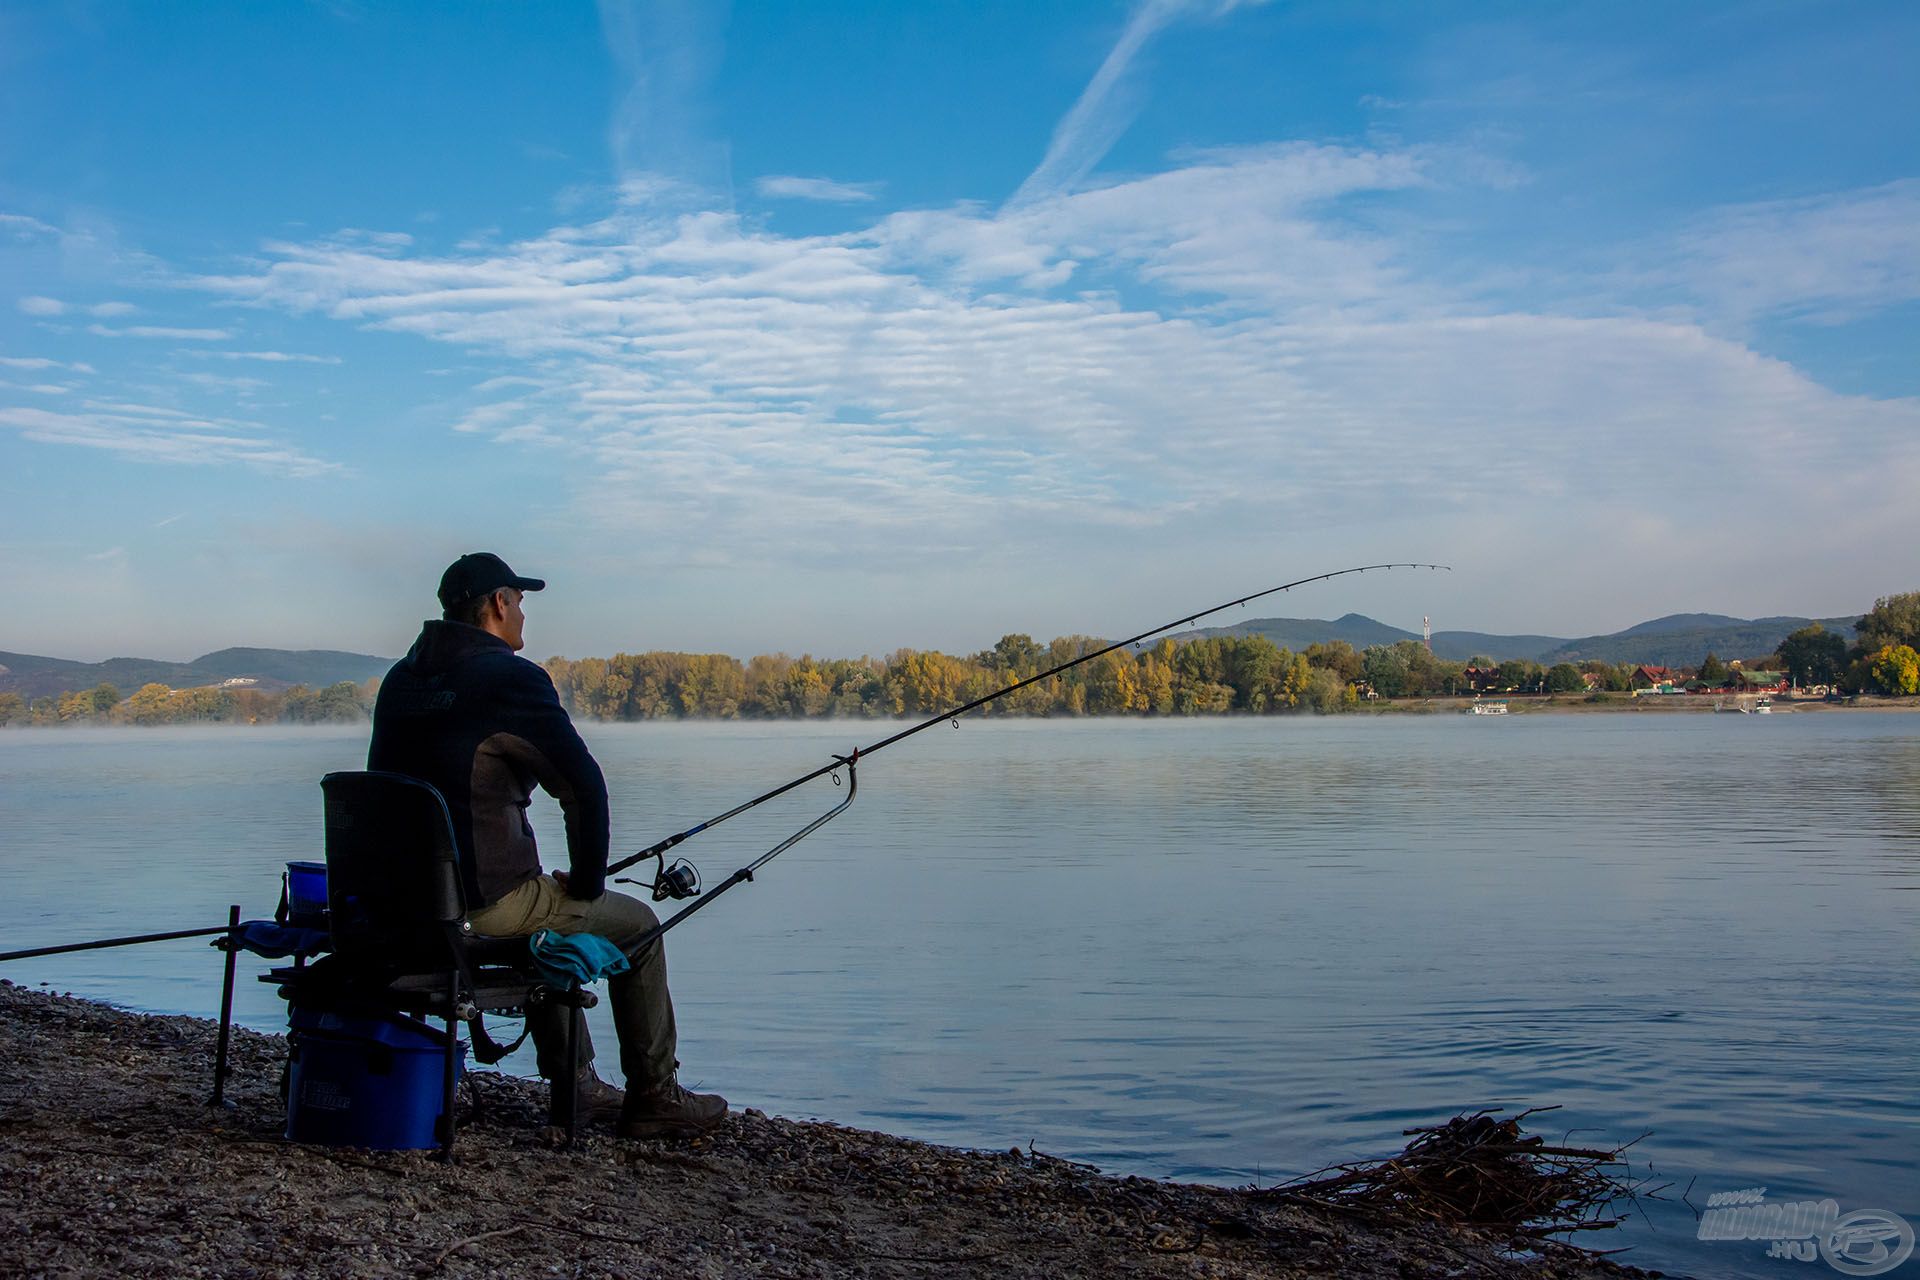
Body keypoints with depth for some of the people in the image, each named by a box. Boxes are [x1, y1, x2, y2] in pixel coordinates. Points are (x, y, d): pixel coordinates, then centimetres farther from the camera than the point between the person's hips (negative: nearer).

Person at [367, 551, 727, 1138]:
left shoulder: (400, 680, 12)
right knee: (637, 925, 13)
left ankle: (577, 1086, 37)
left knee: (545, 909, 35)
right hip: (488, 903, -8)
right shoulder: (511, 678, -12)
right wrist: (586, 881, -2)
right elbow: (584, 787, -17)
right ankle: (654, 1100, 19)